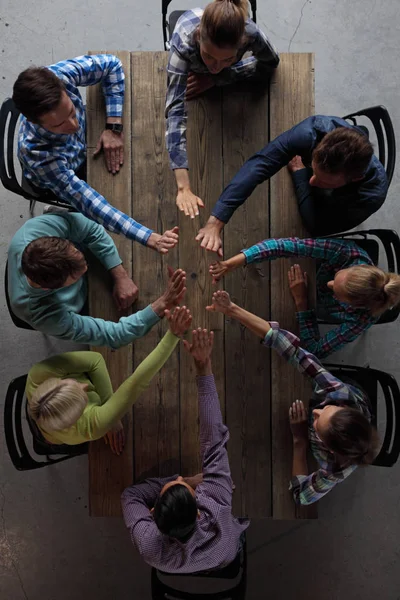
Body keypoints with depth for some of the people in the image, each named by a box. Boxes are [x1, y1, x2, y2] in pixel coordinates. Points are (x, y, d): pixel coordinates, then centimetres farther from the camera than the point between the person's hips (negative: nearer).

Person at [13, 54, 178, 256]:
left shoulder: (57, 75, -38)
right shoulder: (38, 154, -47)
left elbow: (111, 64, -22)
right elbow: (90, 205, -46)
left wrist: (114, 127, -31)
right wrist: (149, 237, -56)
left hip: (84, 144, 4)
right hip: (64, 178, -4)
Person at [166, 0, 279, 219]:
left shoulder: (250, 33, -48)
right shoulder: (184, 41, -53)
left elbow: (270, 63, -26)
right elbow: (175, 109, -60)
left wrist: (216, 78, -37)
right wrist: (183, 188, -69)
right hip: (189, 57, -1)